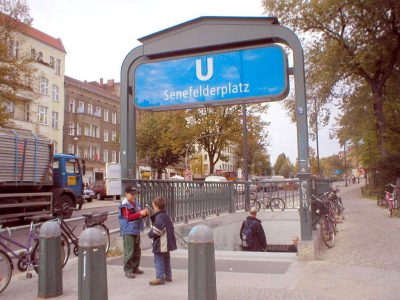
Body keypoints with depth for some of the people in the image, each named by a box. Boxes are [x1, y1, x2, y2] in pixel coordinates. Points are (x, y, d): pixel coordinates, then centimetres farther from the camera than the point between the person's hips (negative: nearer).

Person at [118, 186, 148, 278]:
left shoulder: (136, 203, 11)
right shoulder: (124, 205, -12)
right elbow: (128, 217, -20)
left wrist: (144, 213, 0)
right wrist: (140, 213, -24)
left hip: (136, 230, 8)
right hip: (128, 232, -8)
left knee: (137, 251, 14)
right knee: (129, 252, -6)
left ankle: (135, 268, 27)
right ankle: (127, 270, 3)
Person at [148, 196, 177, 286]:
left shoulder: (159, 217, -20)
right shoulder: (166, 215, 10)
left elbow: (156, 231, -24)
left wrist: (150, 234, -4)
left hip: (160, 244, -10)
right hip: (167, 243, 10)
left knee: (158, 261, -2)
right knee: (166, 260, 19)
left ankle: (160, 278, 2)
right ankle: (168, 276, 28)